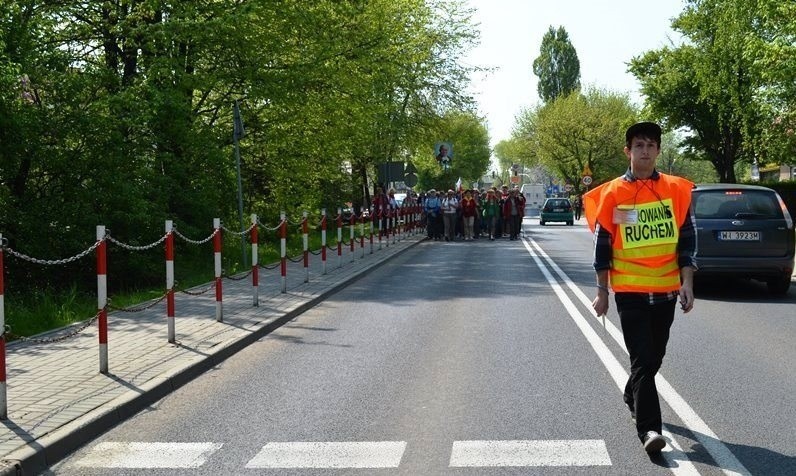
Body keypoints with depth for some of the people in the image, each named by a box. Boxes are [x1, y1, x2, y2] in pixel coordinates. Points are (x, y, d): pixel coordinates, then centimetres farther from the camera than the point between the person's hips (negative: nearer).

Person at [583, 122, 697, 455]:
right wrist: (602, 292, 1)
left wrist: (687, 284, -3)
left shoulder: (676, 190, 3)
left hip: (666, 289, 3)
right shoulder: (613, 194, -3)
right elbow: (602, 246, 1)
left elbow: (687, 240, 5)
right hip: (629, 290, -3)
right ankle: (649, 428, -8)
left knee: (654, 356, 17)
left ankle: (632, 397, 43)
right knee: (642, 359, -8)